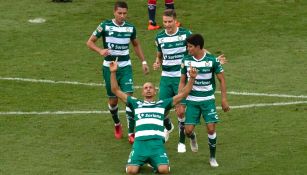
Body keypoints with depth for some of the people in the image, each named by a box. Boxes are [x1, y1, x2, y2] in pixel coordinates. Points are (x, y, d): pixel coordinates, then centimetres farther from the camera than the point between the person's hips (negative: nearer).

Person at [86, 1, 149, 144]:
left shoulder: (130, 28, 1)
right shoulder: (105, 26, -8)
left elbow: (136, 45, 19)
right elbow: (90, 42, -4)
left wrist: (143, 62, 15)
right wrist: (100, 51, -23)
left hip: (125, 67, 1)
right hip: (109, 67, -1)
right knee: (113, 100, 8)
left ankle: (131, 133, -10)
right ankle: (117, 124, 38)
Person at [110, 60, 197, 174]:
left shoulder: (162, 104, 22)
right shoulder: (136, 104, 22)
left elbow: (183, 94, 19)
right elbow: (116, 91, 19)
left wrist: (192, 78, 7)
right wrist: (113, 73, 8)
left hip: (157, 143, 0)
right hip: (140, 142, 0)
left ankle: (154, 163, 12)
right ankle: (141, 162, 14)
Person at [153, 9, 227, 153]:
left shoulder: (185, 34, -7)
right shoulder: (160, 37, 3)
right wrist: (157, 64, -5)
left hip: (182, 77, -3)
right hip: (166, 77, 3)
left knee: (180, 111, -8)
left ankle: (182, 141, 10)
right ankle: (168, 127, 38)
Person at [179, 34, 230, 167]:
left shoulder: (212, 60, -9)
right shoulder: (186, 61, -2)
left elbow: (222, 80, 0)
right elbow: (182, 81, 7)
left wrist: (224, 99, -5)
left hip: (208, 100, -2)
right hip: (191, 100, 2)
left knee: (211, 129, -9)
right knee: (188, 130, -6)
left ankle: (212, 157, 10)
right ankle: (192, 138, 34)